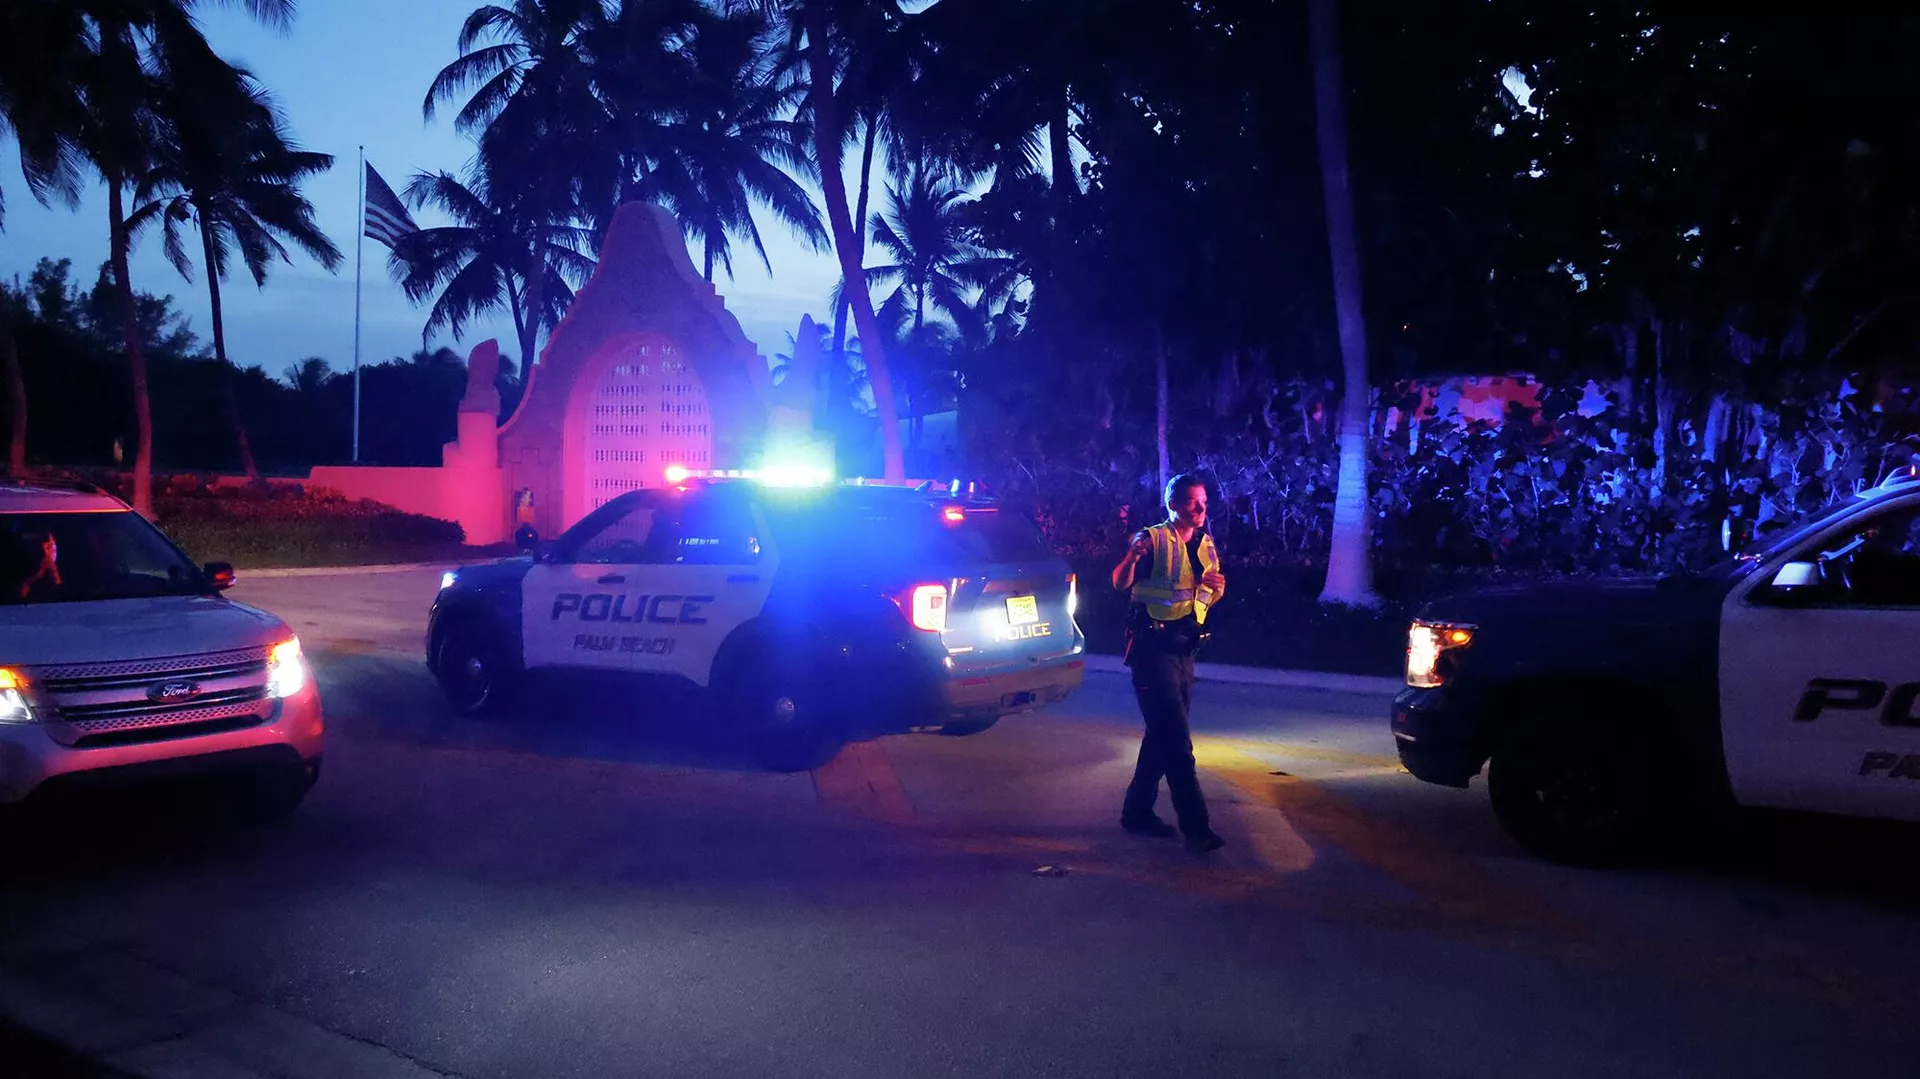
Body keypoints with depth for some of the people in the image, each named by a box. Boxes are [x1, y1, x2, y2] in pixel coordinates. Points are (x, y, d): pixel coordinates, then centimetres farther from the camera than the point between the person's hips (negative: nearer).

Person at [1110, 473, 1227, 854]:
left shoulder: (1206, 544, 11)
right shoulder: (1153, 539, -10)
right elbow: (1121, 584, -18)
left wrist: (1216, 588, -3)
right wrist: (1133, 556, -39)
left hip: (1185, 648, 8)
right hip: (1154, 647, -8)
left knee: (1163, 734, 14)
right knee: (1176, 741, -10)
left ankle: (1138, 810, 26)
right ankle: (1195, 826, -10)